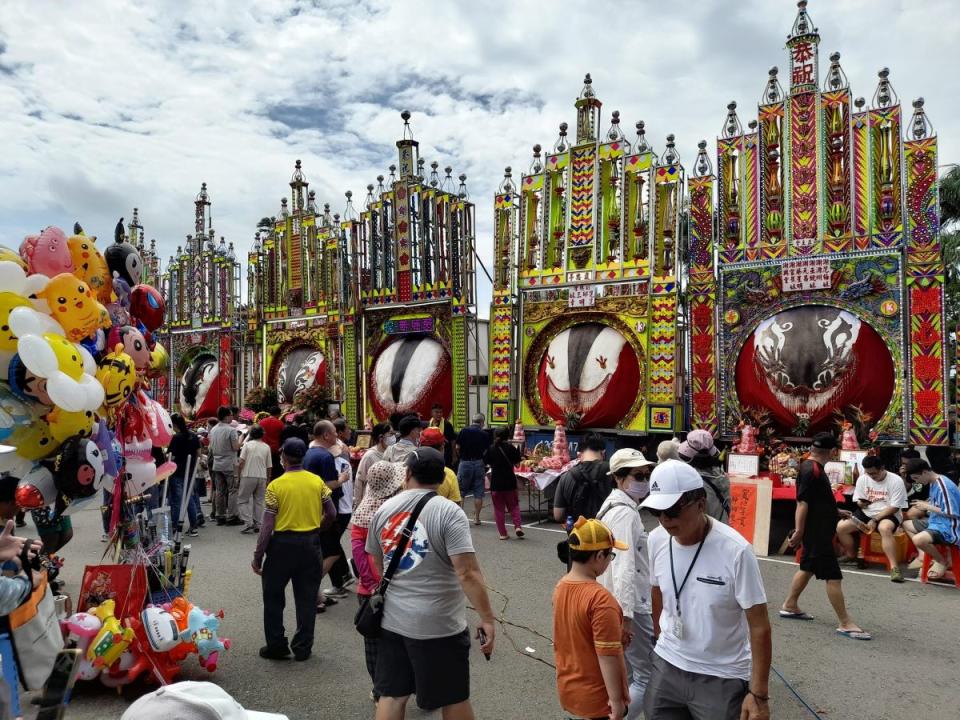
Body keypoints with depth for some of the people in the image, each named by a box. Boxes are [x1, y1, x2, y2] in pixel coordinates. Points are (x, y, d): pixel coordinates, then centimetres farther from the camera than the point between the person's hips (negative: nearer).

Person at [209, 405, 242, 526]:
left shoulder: (213, 430, 7)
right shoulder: (231, 430, -15)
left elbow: (211, 448, 14)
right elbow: (236, 447, -16)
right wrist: (241, 438, -2)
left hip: (217, 464, 7)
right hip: (229, 464, -7)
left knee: (219, 491, 10)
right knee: (232, 490, -1)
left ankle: (220, 516, 14)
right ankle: (231, 517, -2)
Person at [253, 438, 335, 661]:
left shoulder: (276, 485, -11)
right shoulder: (317, 481, -2)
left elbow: (267, 525, -12)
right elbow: (331, 514, 1)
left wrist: (258, 556, -5)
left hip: (283, 543, -3)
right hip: (311, 543, 3)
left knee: (273, 596, 15)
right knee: (307, 598, 12)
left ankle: (276, 645, 20)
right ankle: (303, 647, 19)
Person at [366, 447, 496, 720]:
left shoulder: (383, 510, 3)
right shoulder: (449, 512, -14)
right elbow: (467, 573, -21)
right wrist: (487, 619, -15)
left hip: (392, 620, 5)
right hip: (439, 625, -5)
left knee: (390, 694, 16)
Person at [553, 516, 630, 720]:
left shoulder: (561, 586, -2)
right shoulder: (600, 599, -27)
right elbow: (607, 655, -24)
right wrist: (616, 699, -16)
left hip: (568, 688, 7)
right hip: (596, 696, -7)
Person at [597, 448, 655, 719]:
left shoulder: (614, 505, 12)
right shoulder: (626, 512, -19)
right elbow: (624, 567, -27)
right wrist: (626, 614, -30)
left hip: (616, 603, 10)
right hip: (630, 606, -10)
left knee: (625, 674, 19)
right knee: (649, 676, -2)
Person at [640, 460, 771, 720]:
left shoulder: (736, 551, -22)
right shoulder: (656, 540, -8)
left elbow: (759, 626, -15)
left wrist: (758, 694, -13)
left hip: (722, 678, -4)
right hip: (666, 666, 4)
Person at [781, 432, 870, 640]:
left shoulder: (812, 468, 11)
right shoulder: (812, 470, -20)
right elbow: (802, 502, -24)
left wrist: (835, 512, 36)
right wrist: (799, 531, -26)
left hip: (817, 530, 11)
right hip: (817, 532, -11)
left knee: (808, 567, 20)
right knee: (833, 575, -6)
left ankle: (789, 606, 31)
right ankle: (846, 624, -1)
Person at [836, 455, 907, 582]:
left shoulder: (896, 481, -13)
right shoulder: (862, 479, 1)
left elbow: (894, 507, -15)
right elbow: (858, 500, 9)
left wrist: (875, 520, -20)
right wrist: (861, 503, -17)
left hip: (888, 515, -5)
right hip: (866, 513, 5)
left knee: (884, 528, -40)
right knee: (840, 527, -14)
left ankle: (894, 567, -35)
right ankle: (851, 556, 12)